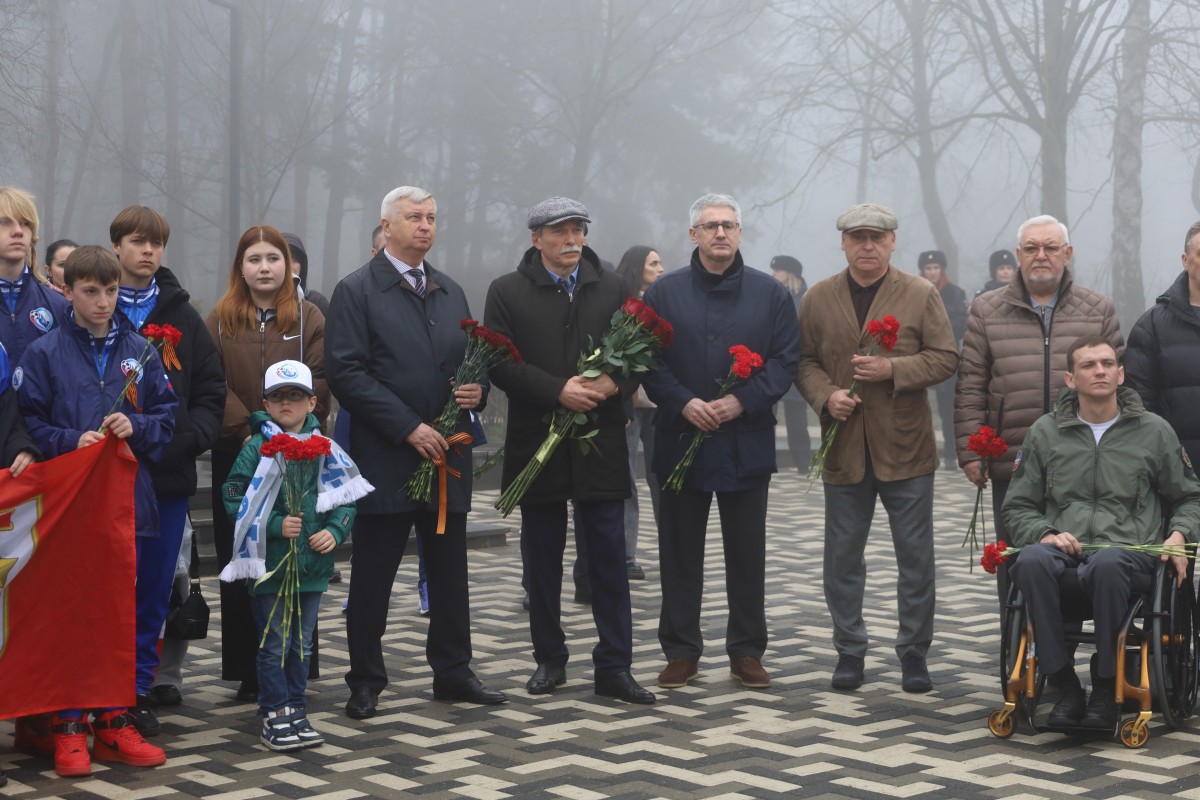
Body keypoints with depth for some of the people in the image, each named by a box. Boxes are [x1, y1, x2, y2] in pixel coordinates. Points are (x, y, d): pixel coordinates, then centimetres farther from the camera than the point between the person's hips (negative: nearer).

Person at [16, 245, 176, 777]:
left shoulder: (139, 351, 8)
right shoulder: (44, 353, 0)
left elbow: (167, 415, 11)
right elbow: (26, 423, -2)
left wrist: (136, 427, -8)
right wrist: (72, 442, -15)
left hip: (130, 502, 3)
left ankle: (115, 722, 17)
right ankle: (69, 726, 11)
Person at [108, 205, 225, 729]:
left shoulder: (182, 315, 11)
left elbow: (212, 387, 12)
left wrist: (193, 436, -3)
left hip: (168, 470, 3)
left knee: (155, 587, 6)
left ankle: (140, 687, 15)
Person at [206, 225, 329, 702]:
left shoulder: (309, 319, 5)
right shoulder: (220, 321, 8)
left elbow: (318, 386, -3)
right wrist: (248, 431, -14)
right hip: (236, 459, 1)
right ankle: (249, 672, 9)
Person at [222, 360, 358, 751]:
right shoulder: (257, 447, -5)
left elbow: (346, 498, 8)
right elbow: (235, 500, -8)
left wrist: (335, 530, -9)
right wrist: (275, 525, -17)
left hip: (313, 565, 3)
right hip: (269, 564, -3)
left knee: (302, 645, 13)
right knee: (274, 644, 3)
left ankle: (296, 711, 24)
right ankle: (275, 715, 12)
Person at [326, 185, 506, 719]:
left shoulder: (451, 292, 15)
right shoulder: (356, 291, -4)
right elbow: (346, 374, -12)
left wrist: (476, 389, -3)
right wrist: (410, 428, -17)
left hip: (447, 455, 6)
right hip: (385, 457, -5)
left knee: (450, 571, 11)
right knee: (372, 575, 3)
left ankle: (453, 673, 21)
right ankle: (366, 681, 13)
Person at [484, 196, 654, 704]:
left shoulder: (612, 289, 8)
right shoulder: (507, 292, 2)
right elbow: (501, 362, -7)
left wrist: (613, 383, -14)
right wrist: (559, 391, -17)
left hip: (601, 446, 1)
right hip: (537, 445, -1)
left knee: (609, 558, 0)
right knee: (542, 561, 9)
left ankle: (614, 668, 5)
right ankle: (549, 660, 21)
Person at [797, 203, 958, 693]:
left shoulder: (921, 295, 1)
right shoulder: (819, 299, 7)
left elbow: (945, 358, -2)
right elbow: (803, 360, 8)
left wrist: (894, 369, -16)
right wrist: (825, 395, -12)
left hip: (906, 448, -1)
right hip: (843, 448, 2)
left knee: (916, 557, 4)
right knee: (842, 557, 8)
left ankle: (914, 652, 16)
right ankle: (849, 649, 20)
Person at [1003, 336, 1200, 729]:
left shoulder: (1154, 431, 14)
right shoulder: (1044, 432, 15)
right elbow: (1018, 506, 16)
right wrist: (1044, 533, -4)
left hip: (1129, 552, -1)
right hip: (1063, 550, 1)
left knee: (1106, 565, -40)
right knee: (1031, 561, -36)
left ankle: (1107, 686, -23)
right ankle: (1065, 684, -25)